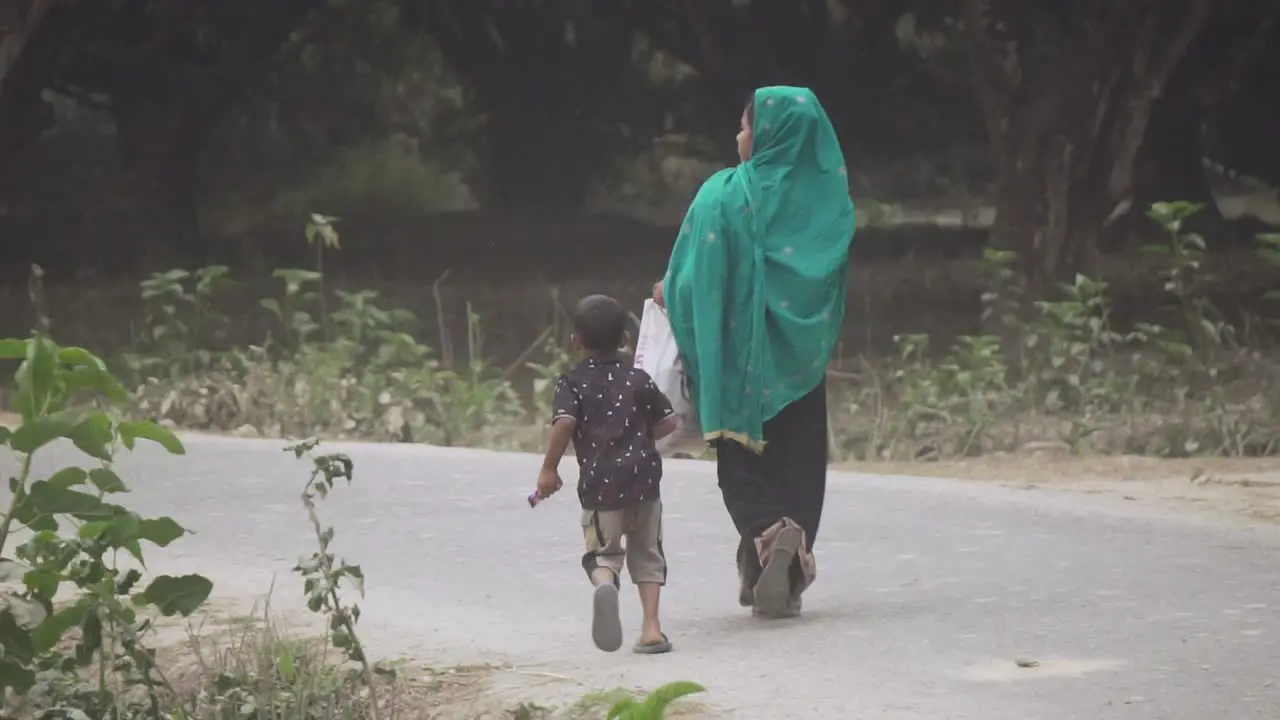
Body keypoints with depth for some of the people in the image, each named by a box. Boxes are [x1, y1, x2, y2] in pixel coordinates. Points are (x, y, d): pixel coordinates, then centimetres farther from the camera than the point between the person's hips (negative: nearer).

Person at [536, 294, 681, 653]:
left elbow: (564, 422, -16)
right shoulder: (637, 378, 8)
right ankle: (651, 628, 7)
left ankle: (604, 583, -31)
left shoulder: (572, 383, 0)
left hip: (600, 482, -2)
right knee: (647, 553, 16)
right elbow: (669, 421, 8)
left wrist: (549, 469, -7)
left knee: (603, 552, 6)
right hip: (644, 475, 2)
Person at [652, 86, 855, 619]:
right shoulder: (825, 195, 1)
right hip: (803, 358, 3)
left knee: (743, 466, 7)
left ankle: (768, 533, -20)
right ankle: (787, 582, 3)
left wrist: (670, 293, 10)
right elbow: (835, 278, 6)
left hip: (741, 357, -3)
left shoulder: (725, 194, -10)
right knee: (799, 465, 10)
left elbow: (695, 277, -10)